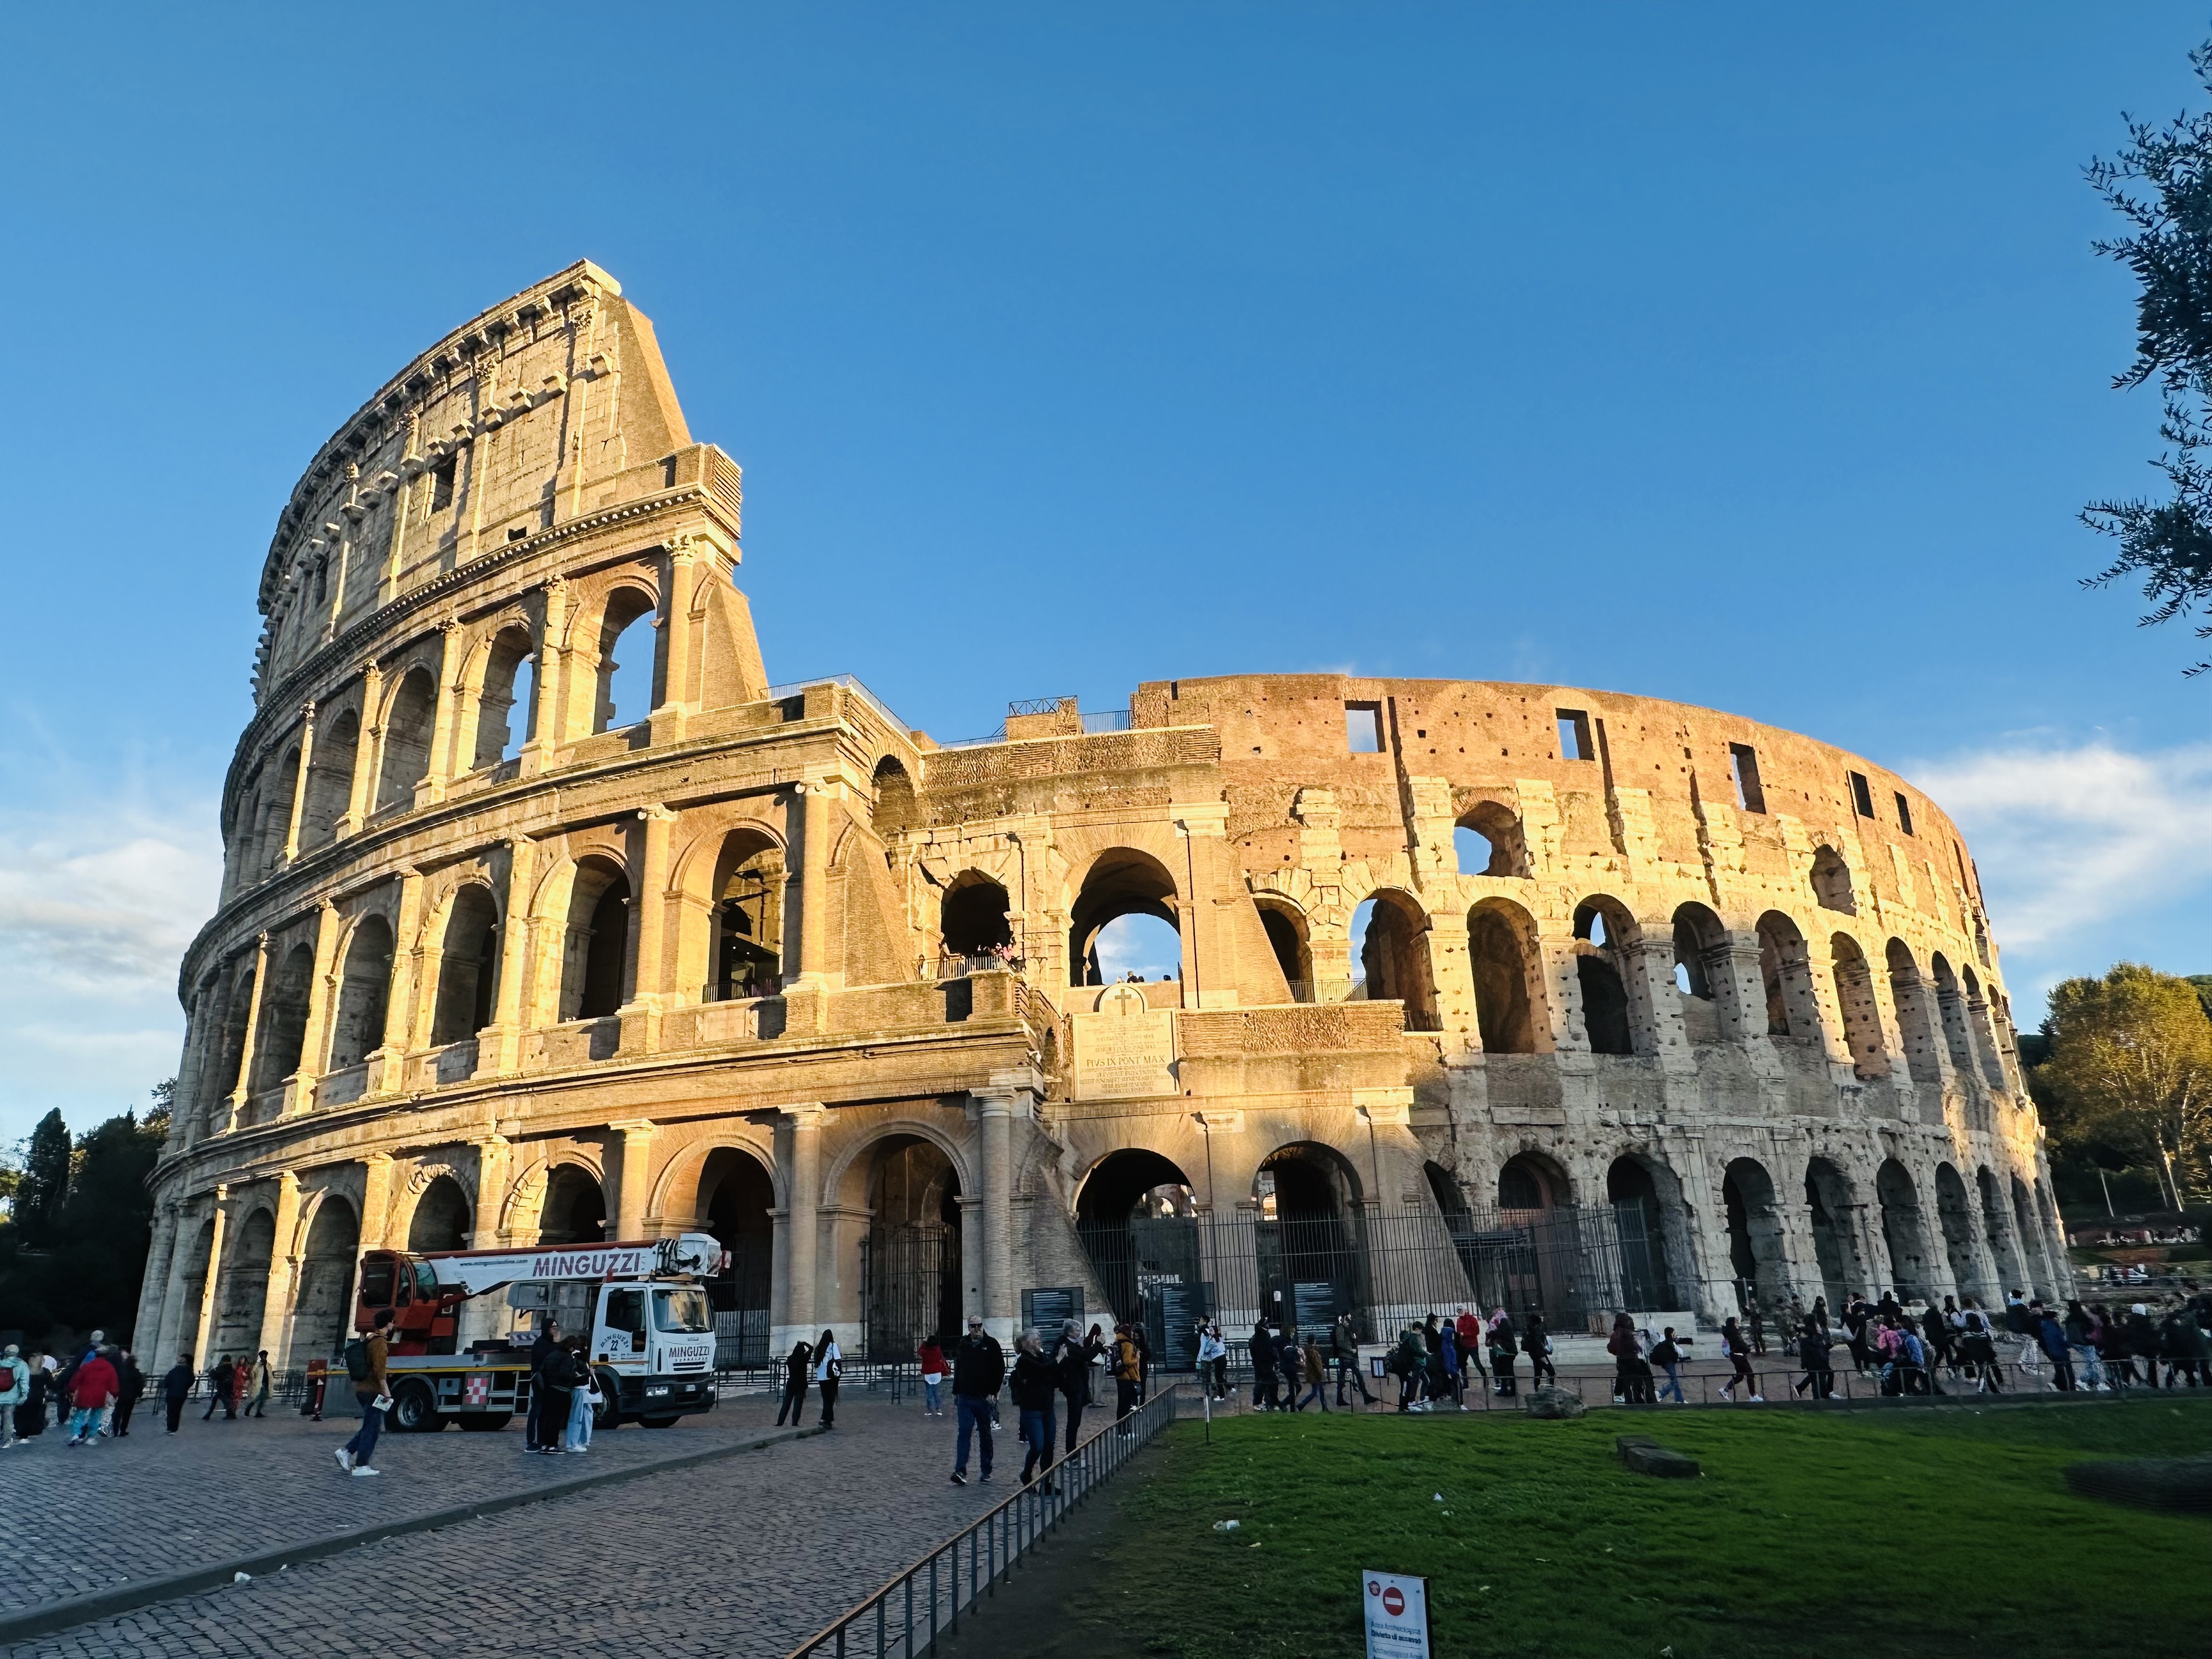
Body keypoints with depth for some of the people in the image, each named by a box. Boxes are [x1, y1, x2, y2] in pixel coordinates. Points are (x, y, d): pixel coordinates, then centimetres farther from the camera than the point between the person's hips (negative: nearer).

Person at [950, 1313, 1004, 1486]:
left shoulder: (991, 1344, -1)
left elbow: (1000, 1369, -2)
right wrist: (955, 1393, 13)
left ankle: (987, 1471, 17)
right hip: (965, 1397, 2)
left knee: (985, 1434, 8)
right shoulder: (963, 1345, 7)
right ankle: (960, 1471, -12)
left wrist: (993, 1392, -8)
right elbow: (957, 1370, 16)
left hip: (984, 1398, -2)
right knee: (964, 1432, -8)